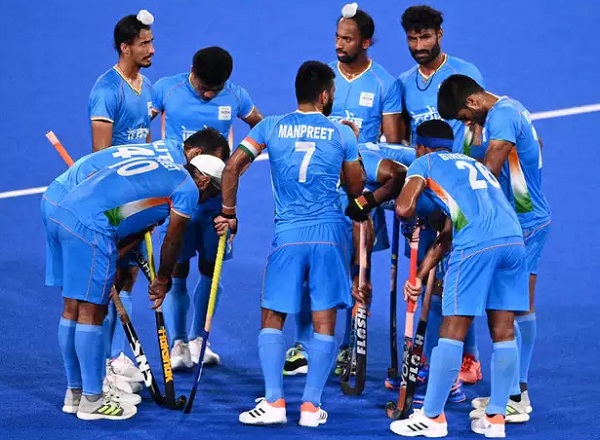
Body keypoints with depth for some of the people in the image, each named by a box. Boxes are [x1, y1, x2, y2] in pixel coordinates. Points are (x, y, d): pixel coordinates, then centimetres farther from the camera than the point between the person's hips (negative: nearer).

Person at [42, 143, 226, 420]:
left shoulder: (160, 158, 27)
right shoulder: (188, 189, 5)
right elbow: (172, 244, 16)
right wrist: (162, 281, 34)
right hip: (86, 219, -9)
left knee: (72, 308, 18)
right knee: (91, 312, 4)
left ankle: (74, 392, 30)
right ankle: (91, 401, 14)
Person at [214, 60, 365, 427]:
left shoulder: (271, 128, 5)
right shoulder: (343, 134, 5)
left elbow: (232, 167, -2)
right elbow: (356, 190, 14)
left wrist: (228, 213, 8)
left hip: (288, 234, 0)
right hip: (331, 233, 0)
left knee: (273, 317, 8)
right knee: (324, 320, 3)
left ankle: (274, 402, -1)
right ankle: (311, 406, 1)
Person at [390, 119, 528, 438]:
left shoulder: (424, 162, 16)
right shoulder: (473, 164, 35)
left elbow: (403, 208, -1)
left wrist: (416, 221, 23)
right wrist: (419, 276, 33)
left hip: (476, 245, -6)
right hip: (514, 240, 6)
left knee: (452, 331, 1)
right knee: (503, 332, 10)